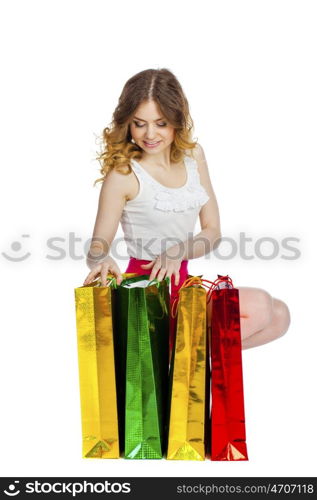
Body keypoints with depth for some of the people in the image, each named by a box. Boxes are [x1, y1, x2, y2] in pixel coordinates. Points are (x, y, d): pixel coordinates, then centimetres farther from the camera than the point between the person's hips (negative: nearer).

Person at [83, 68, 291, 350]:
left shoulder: (193, 154, 4)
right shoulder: (123, 175, -13)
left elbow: (212, 231, 4)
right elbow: (97, 250, -9)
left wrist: (177, 253, -16)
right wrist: (103, 262, -33)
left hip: (182, 281, 7)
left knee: (279, 316, -5)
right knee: (259, 307, -19)